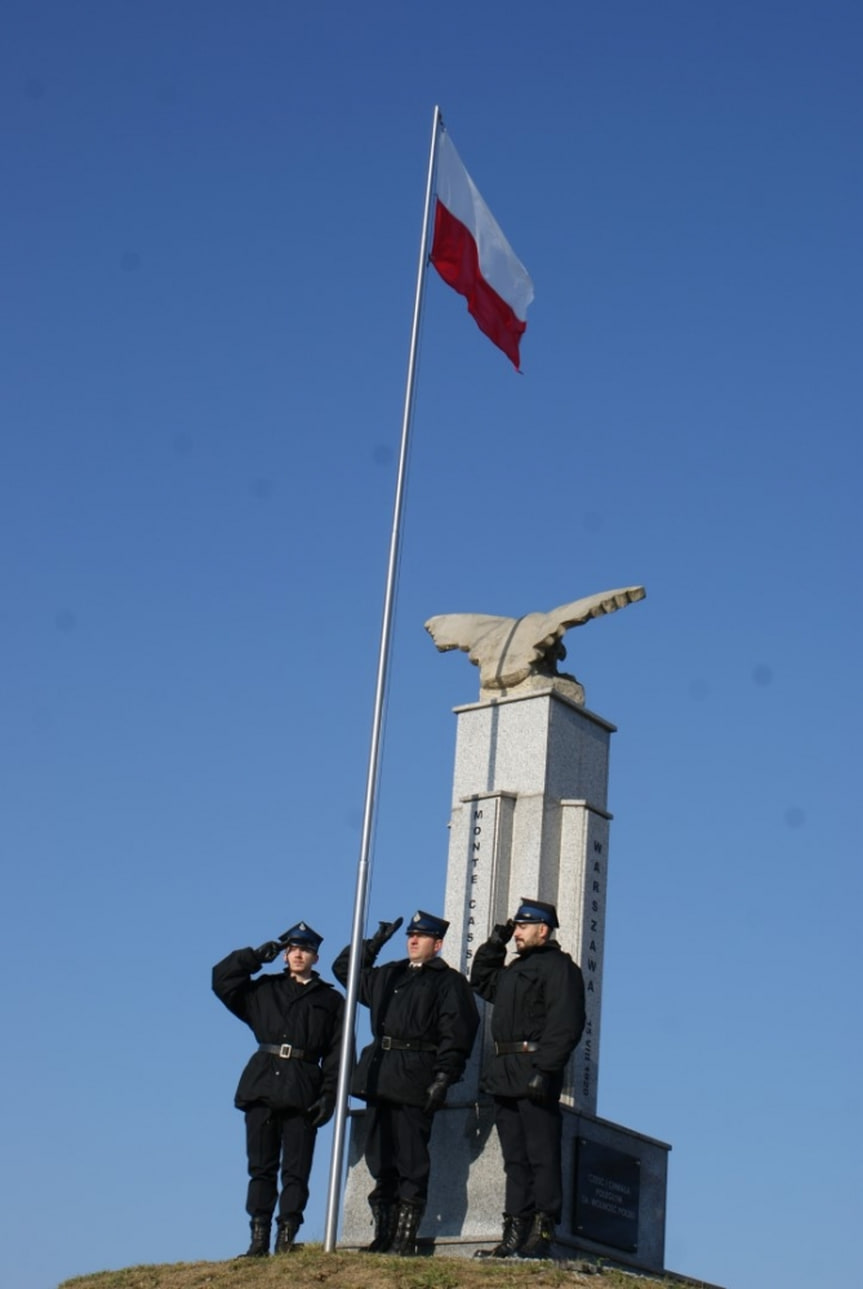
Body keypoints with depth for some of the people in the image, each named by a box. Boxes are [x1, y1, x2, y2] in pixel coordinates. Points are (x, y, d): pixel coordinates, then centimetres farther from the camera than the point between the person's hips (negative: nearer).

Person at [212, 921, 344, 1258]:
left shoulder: (330, 1000, 12)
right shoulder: (264, 990, 18)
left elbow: (337, 1053, 5)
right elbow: (222, 978, 10)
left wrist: (329, 1096, -6)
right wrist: (258, 956, 6)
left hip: (303, 1091, -2)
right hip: (262, 1087, 2)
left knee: (296, 1170, -5)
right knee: (261, 1167, 0)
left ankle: (286, 1239, -5)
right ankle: (259, 1240, 1)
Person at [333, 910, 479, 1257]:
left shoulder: (449, 982, 2)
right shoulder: (387, 976, 21)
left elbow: (456, 1034, -7)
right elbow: (344, 968, 31)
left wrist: (443, 1077, -17)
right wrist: (374, 943, 21)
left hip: (416, 1080, -7)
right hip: (380, 1078, 7)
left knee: (412, 1162, -7)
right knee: (381, 1160, 8)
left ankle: (405, 1238, -6)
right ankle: (384, 1235, 13)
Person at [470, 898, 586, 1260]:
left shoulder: (559, 967, -6)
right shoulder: (513, 970, 22)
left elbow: (565, 1024, -16)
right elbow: (481, 982, 40)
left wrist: (545, 1070, -25)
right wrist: (495, 943, 26)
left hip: (534, 1074, -9)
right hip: (504, 1074, 9)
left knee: (541, 1156, -8)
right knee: (515, 1159, 9)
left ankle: (542, 1233, -9)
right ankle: (515, 1234, 11)